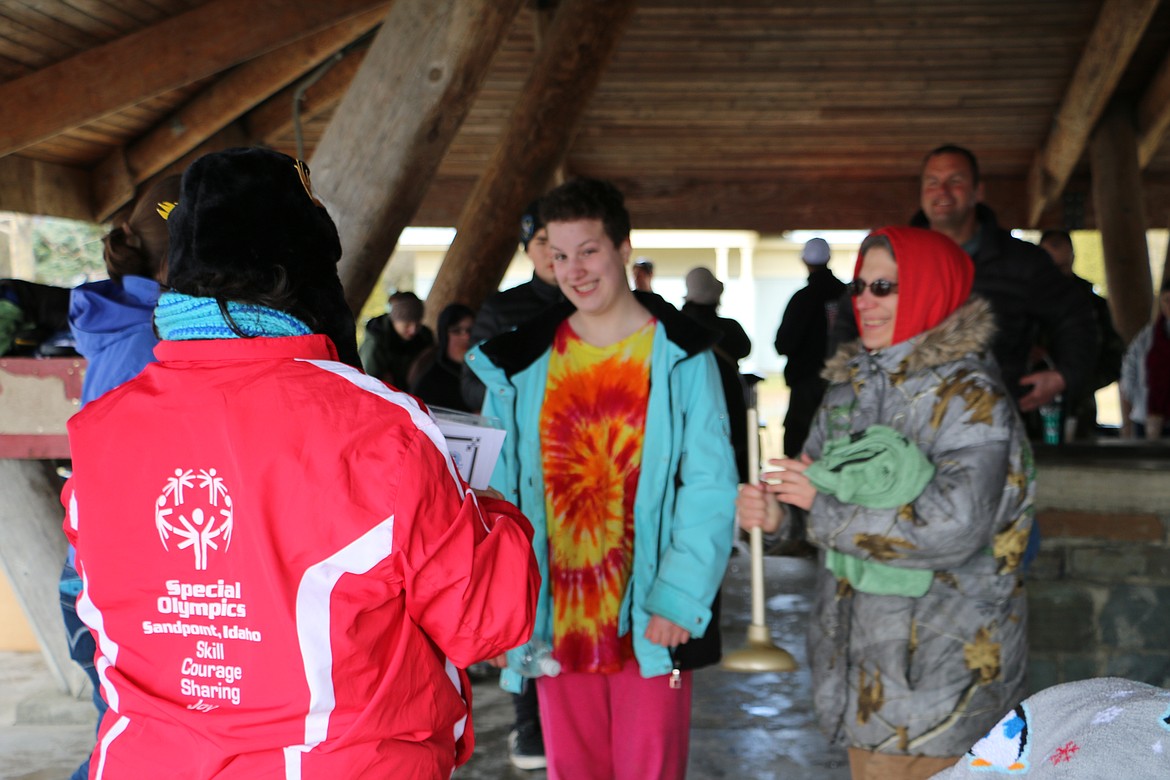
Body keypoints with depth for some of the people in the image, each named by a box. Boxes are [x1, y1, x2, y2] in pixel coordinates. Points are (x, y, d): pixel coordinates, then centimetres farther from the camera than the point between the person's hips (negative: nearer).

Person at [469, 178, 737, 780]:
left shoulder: (679, 356, -4)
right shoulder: (521, 363, 4)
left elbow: (708, 487, -7)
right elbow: (499, 493, 5)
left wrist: (678, 596, -15)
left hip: (650, 621, -3)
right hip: (556, 617, 3)